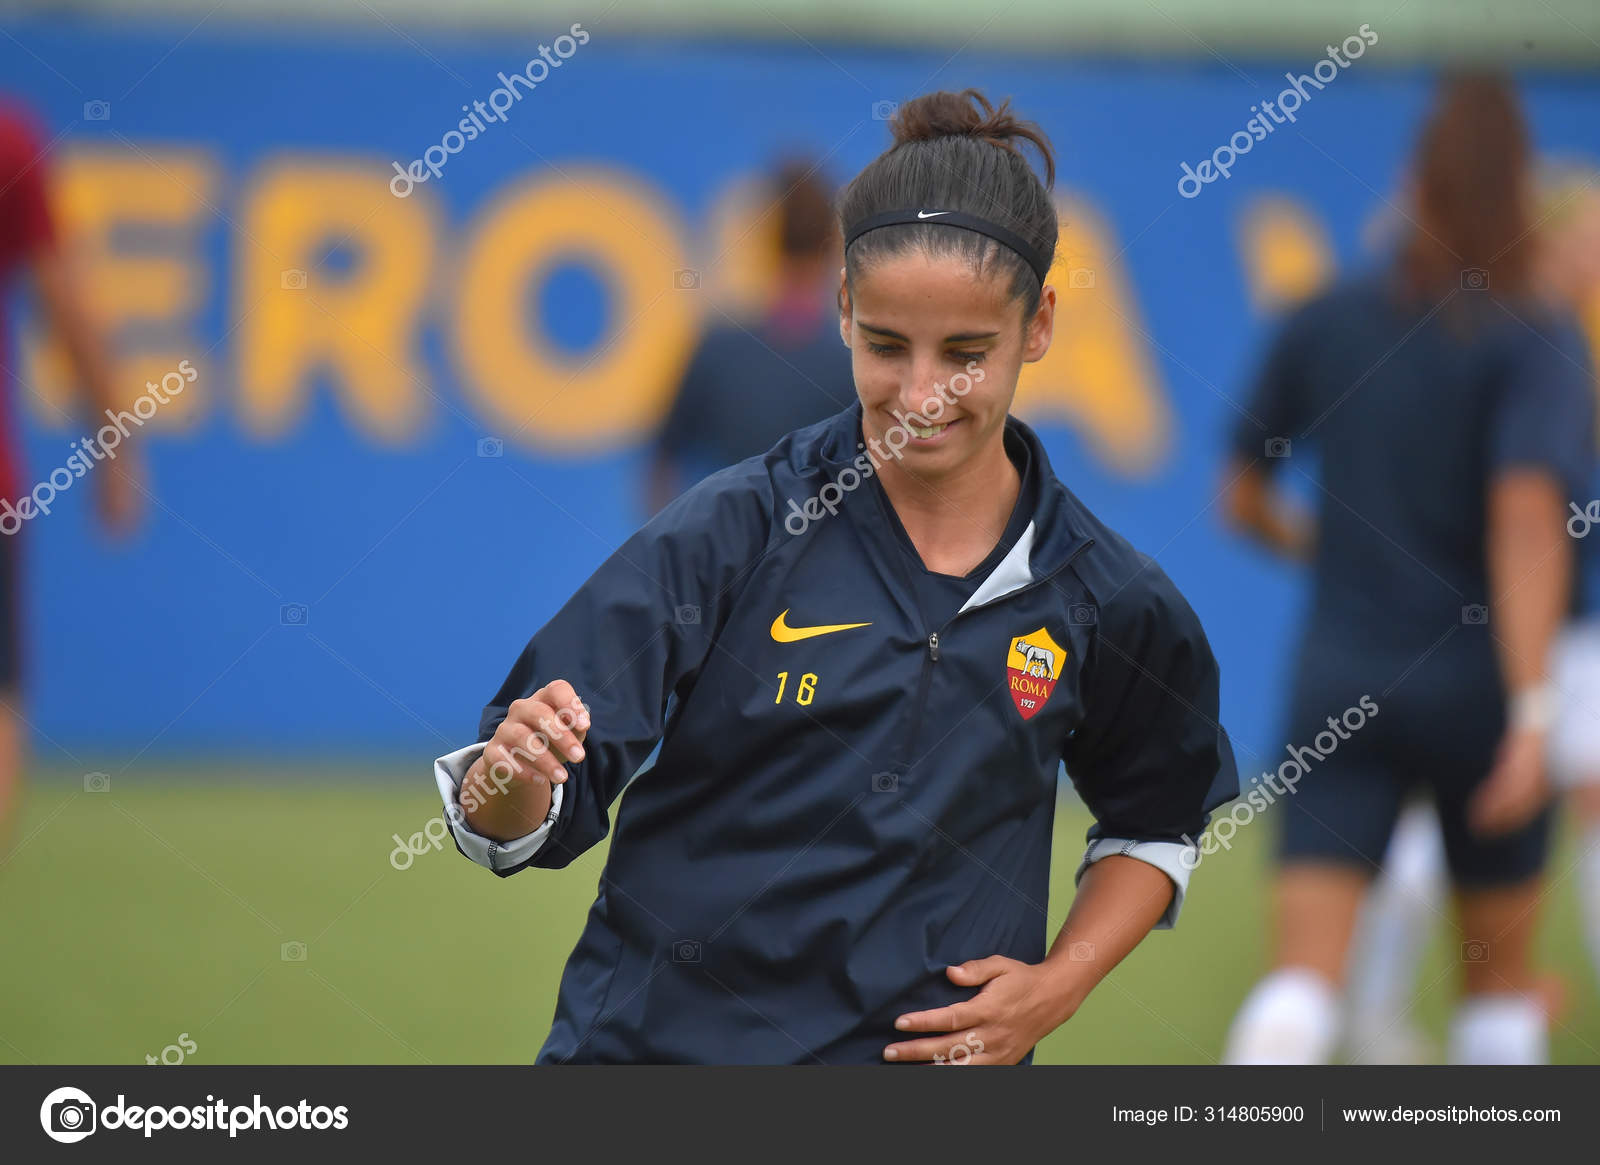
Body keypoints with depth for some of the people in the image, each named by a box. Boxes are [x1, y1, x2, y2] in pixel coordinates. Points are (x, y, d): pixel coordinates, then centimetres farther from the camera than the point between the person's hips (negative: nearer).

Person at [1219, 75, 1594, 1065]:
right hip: (1477, 685, -2)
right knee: (1500, 970, 16)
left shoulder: (1327, 323, 4)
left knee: (1305, 973, -7)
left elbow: (1245, 499, 14)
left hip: (1341, 678, 2)